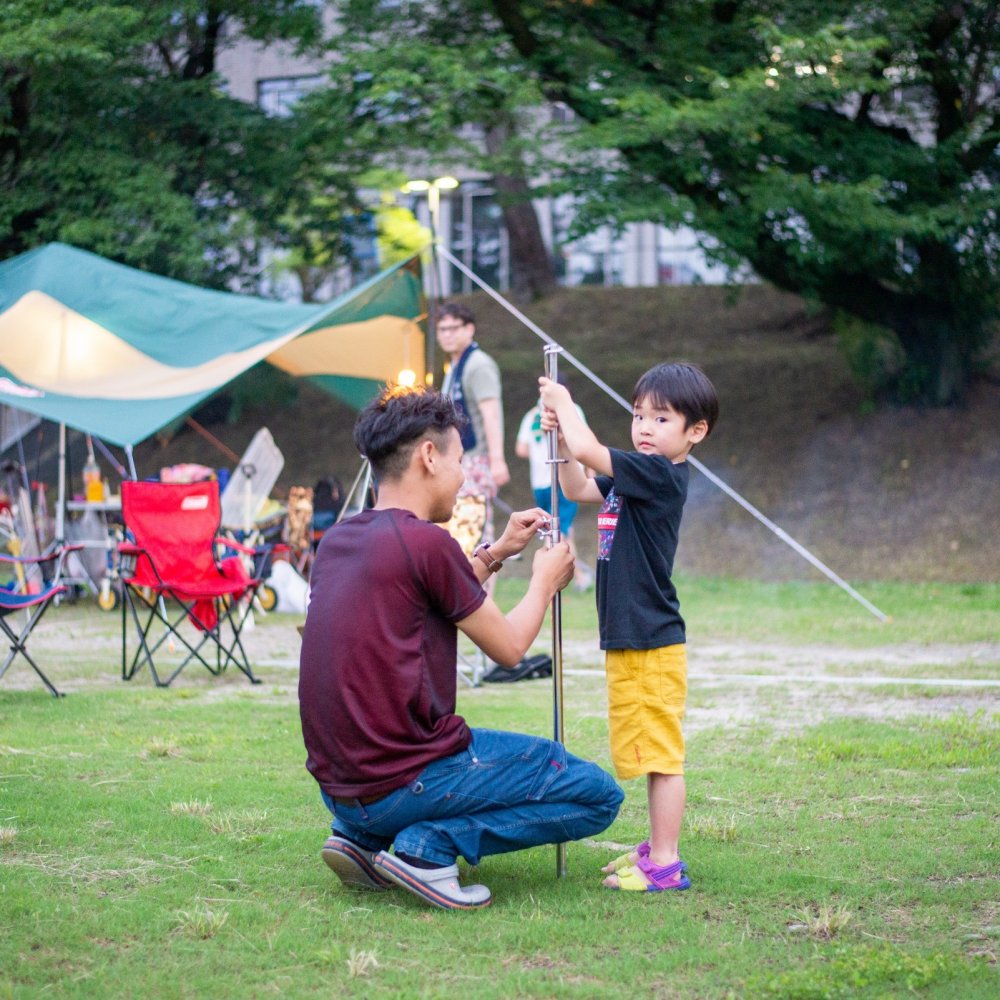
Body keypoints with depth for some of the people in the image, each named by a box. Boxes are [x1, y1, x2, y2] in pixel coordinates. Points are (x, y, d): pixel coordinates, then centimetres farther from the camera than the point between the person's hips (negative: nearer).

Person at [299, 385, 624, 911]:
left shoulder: (337, 539, 10)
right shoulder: (425, 541, -14)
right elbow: (508, 646, -3)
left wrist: (496, 552, 26)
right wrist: (545, 580, 14)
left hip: (337, 785, 8)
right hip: (404, 782, -8)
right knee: (599, 794, 1)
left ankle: (360, 836, 14)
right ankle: (431, 844, -10)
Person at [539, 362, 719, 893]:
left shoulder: (661, 474, -16)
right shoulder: (636, 476, 12)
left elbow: (588, 449, -22)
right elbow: (578, 488, 25)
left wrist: (564, 404, -5)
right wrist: (560, 434, 11)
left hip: (652, 646, -10)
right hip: (628, 640, 10)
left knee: (661, 752, -5)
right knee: (649, 752, 18)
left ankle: (664, 865, -2)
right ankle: (658, 848, 28)